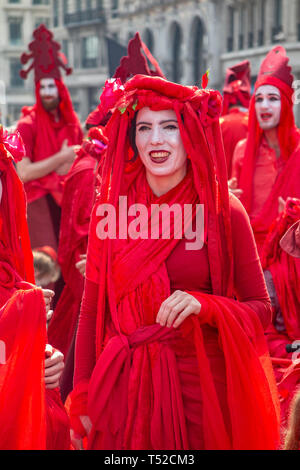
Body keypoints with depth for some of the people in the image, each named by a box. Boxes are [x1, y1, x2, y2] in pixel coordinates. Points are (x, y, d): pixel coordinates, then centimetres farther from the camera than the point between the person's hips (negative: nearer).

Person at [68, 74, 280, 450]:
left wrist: (204, 306, -21)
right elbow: (91, 310, 5)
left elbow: (261, 309, -2)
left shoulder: (223, 211, -5)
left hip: (201, 385, -1)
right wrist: (82, 399, 1)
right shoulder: (109, 209, 0)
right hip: (124, 387, 2)